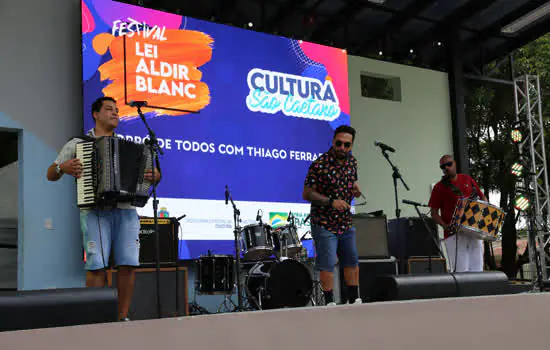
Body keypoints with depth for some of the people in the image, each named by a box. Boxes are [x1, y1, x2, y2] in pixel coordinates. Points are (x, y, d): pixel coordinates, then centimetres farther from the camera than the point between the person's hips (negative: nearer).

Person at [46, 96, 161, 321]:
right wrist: (62, 168, -7)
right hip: (95, 211, -2)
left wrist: (154, 176, -2)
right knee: (96, 265, -13)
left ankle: (123, 317, 1)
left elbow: (152, 173, 22)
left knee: (128, 263, -10)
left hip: (126, 211, 2)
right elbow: (51, 175, 16)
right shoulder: (77, 144, 15)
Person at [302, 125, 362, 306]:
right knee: (327, 265, -4)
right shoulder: (320, 165, -17)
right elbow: (307, 194, -16)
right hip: (324, 223, -7)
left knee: (352, 262, 14)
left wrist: (355, 189, -4)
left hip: (346, 222, 7)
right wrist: (331, 202, -25)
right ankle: (330, 303, 8)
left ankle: (354, 300, 26)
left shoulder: (352, 161, 3)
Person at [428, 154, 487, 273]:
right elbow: (434, 213, 2)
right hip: (454, 234, -4)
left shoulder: (467, 180, 14)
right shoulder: (439, 187, 2)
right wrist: (445, 226, -15)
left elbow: (482, 197, 22)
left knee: (477, 270, 3)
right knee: (461, 272, -8)